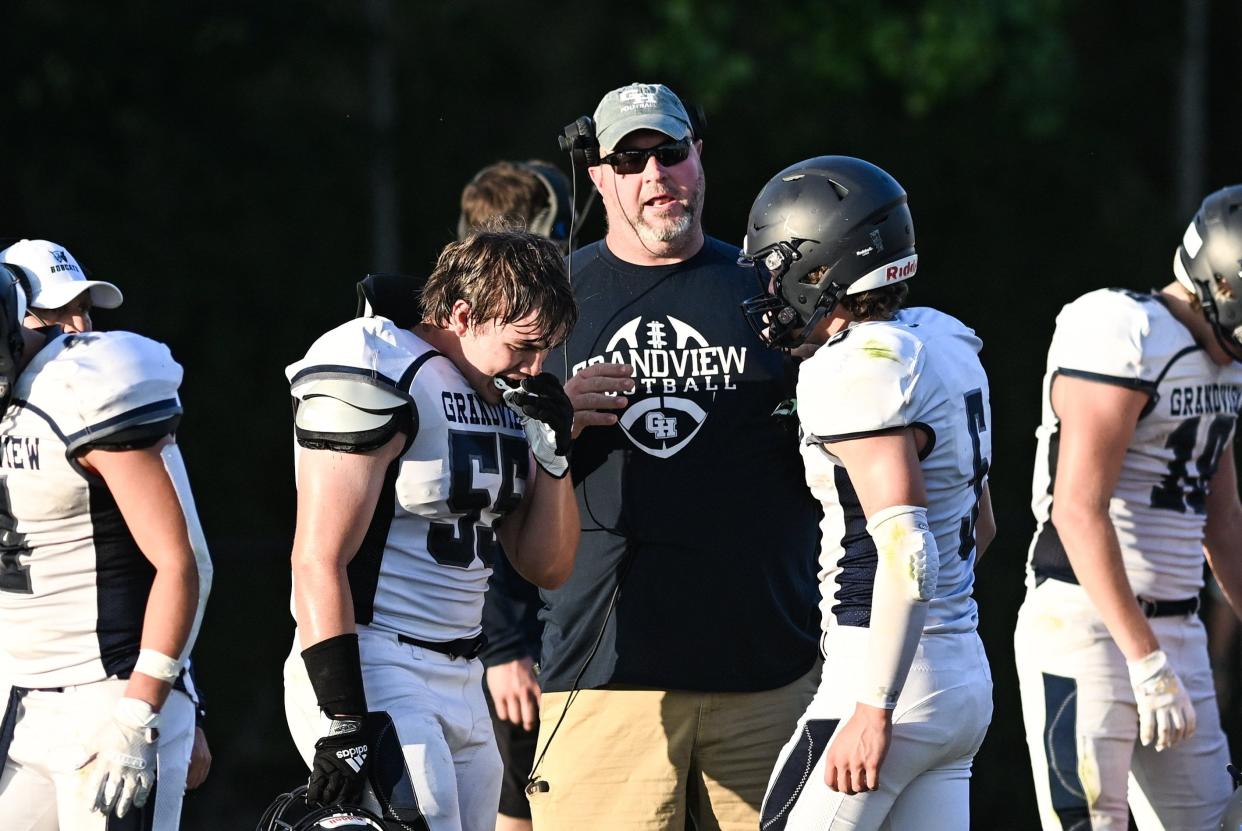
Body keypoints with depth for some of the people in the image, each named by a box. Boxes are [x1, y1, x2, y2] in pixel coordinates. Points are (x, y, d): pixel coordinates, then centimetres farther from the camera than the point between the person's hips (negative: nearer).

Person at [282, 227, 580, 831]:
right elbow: (319, 562, -16)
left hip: (461, 684, 8)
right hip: (375, 677, -8)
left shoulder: (507, 398, 12)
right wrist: (343, 726, -19)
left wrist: (553, 452, 1)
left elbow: (546, 568, 17)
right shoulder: (380, 379, -13)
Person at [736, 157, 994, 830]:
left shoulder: (858, 371, -16)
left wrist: (873, 711, -23)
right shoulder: (943, 343, 12)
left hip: (886, 679, -9)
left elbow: (908, 553, -24)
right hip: (965, 679, 9)